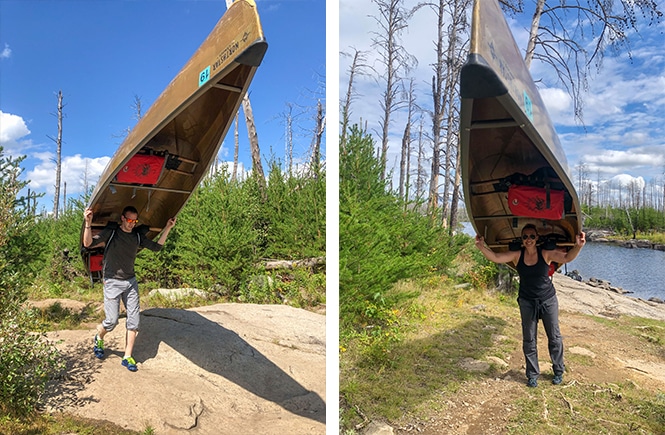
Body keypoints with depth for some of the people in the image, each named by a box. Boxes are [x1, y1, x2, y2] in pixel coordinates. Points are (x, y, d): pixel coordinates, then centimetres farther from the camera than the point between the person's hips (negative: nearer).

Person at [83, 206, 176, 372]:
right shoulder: (110, 232, -7)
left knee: (133, 321, 1)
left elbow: (156, 247, 11)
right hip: (112, 282, -4)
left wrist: (167, 228, 5)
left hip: (131, 282, 5)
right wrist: (88, 224, -35)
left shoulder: (137, 236, 7)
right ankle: (99, 338, 32)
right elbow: (88, 243, -18)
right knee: (112, 321, -4)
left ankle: (127, 357, 12)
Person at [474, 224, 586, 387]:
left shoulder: (546, 253, -13)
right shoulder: (517, 255, -9)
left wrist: (578, 247, -45)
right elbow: (495, 257, -16)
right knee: (529, 340, 9)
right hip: (527, 302, 1)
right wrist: (482, 247, -34)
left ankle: (558, 372, 30)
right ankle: (532, 375, 22)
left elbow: (567, 257, -25)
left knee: (554, 337, 12)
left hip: (548, 300, -1)